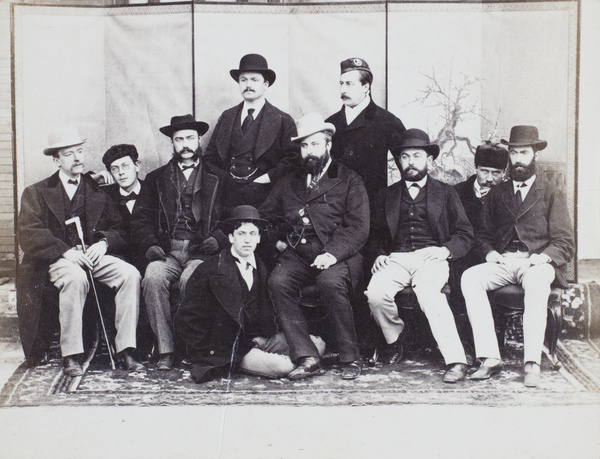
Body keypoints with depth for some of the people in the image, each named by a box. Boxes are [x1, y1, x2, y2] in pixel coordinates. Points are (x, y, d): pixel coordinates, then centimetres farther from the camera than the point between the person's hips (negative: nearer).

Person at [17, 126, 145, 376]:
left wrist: (104, 243, -10)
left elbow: (117, 228, 15)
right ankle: (71, 355, -29)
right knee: (75, 278, -37)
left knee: (130, 274, -26)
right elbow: (29, 235, -3)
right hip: (56, 259, -3)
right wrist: (66, 251, -19)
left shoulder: (98, 192, 20)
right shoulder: (36, 193, 11)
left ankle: (125, 350, -24)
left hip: (94, 254, 3)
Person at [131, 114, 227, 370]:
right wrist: (150, 245, -6)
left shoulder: (217, 179, 16)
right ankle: (165, 350, -23)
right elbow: (142, 219, 13)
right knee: (153, 278, -30)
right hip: (168, 251, 2)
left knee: (190, 280, -33)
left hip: (202, 252, -2)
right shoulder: (157, 179, 21)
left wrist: (217, 240, -10)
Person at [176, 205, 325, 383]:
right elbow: (186, 320, -4)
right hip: (226, 347, -6)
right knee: (282, 367, -27)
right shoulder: (209, 271, -6)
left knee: (318, 345, -7)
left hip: (259, 339, 6)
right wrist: (211, 351, -9)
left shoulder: (263, 270, 9)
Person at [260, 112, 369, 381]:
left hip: (337, 257, -3)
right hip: (297, 256, 4)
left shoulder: (349, 182, 9)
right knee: (278, 281, -28)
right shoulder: (288, 184, 23)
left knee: (330, 283, -35)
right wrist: (275, 241, 6)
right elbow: (263, 218, 26)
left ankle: (350, 358, -18)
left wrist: (333, 253, -17)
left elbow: (358, 228, -2)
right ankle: (306, 358, -25)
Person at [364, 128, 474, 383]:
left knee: (428, 292, -36)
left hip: (430, 257, -2)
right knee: (375, 294, -29)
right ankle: (394, 339, 1)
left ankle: (456, 360, -38)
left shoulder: (445, 194, 17)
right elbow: (375, 234, 22)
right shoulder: (387, 196, 24)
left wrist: (446, 250, -7)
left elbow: (464, 235, 13)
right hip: (396, 258, 2)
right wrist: (379, 254, 1)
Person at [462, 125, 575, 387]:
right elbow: (483, 233, 23)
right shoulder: (496, 194, 23)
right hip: (502, 263, 3)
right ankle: (490, 358, -33)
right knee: (469, 278, -29)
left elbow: (565, 244, 6)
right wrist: (490, 252, 0)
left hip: (537, 264, -3)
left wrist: (542, 258, -14)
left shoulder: (551, 195, 13)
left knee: (536, 282, -39)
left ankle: (532, 364, -42)